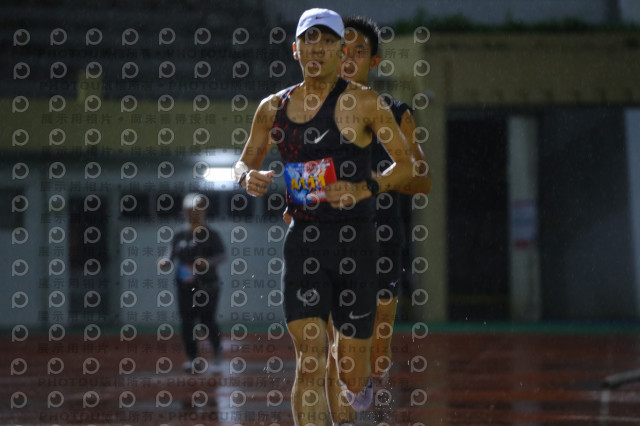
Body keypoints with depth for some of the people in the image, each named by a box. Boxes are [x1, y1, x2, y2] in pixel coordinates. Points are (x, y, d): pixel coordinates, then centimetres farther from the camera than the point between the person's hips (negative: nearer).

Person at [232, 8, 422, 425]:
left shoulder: (363, 102, -4)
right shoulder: (274, 108, 7)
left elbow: (407, 164, -2)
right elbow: (244, 163, 20)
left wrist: (366, 189, -20)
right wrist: (249, 178, -5)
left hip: (355, 239, -2)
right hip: (302, 238, 2)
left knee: (352, 374, 5)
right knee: (309, 359, -11)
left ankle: (359, 378, 44)